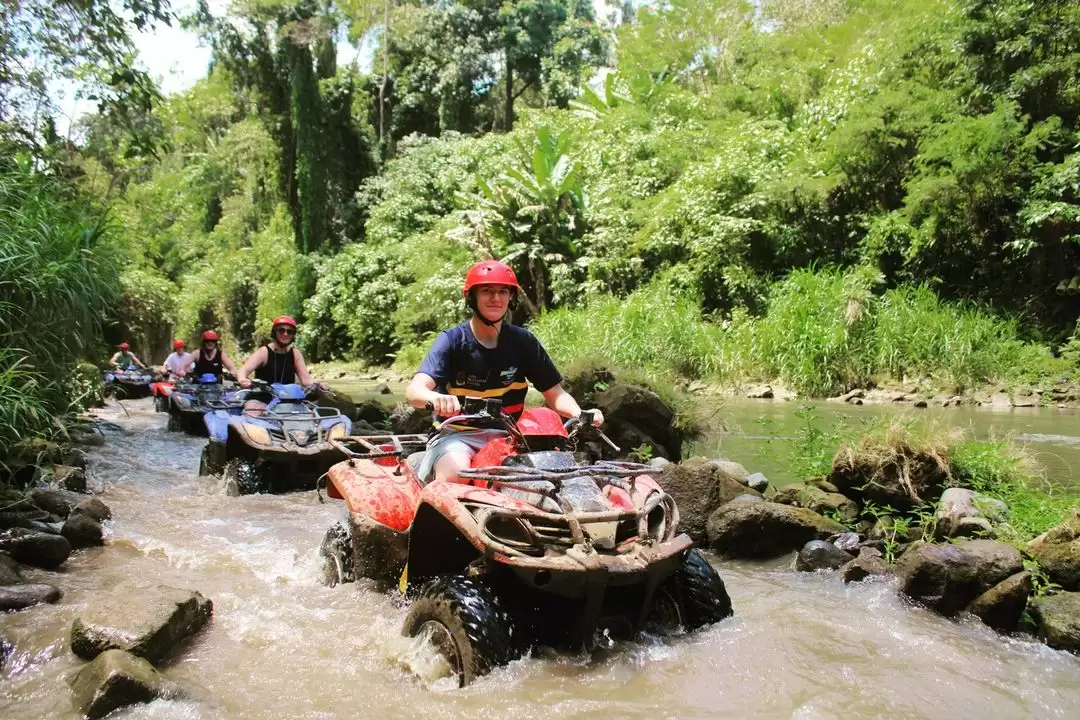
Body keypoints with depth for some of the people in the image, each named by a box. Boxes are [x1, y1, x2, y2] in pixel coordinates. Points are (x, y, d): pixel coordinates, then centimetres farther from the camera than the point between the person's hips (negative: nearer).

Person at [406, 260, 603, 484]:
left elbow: (555, 394, 5)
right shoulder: (452, 340, -6)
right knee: (454, 475, -35)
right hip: (459, 435, -3)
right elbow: (414, 390, -20)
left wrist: (580, 414, -18)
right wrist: (434, 398, -46)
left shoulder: (523, 341, 4)